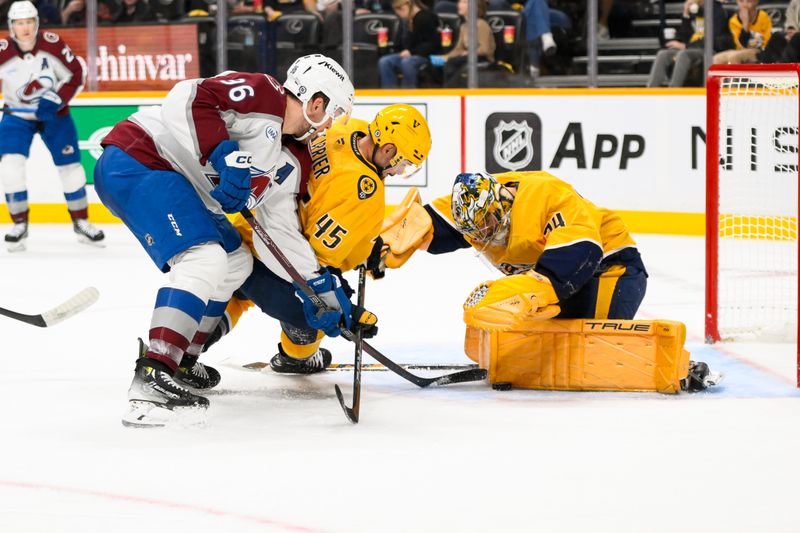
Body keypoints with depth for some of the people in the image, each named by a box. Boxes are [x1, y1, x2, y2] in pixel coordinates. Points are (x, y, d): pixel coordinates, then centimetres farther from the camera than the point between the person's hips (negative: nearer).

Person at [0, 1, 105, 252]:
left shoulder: (52, 45, -20)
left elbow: (75, 75, -11)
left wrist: (56, 100, -21)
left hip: (53, 112, 1)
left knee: (70, 165, 5)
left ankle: (81, 222, 23)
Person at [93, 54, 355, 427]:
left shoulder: (283, 156, 17)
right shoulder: (262, 93, -11)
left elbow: (281, 231, 22)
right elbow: (188, 98, -24)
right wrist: (224, 155, -26)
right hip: (134, 161, -11)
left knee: (236, 262, 20)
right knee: (205, 259, -26)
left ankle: (180, 361, 26)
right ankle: (152, 381, -33)